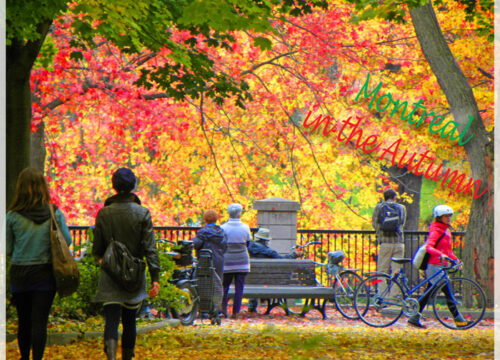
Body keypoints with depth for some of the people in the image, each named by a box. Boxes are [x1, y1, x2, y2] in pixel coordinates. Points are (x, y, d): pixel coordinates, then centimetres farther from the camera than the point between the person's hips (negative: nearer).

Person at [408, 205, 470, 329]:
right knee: (447, 291, -10)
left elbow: (449, 250, 23)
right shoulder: (436, 231, -12)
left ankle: (414, 318, 14)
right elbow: (429, 247, -26)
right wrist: (440, 254, -40)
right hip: (434, 266, -9)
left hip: (440, 266, 9)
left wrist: (455, 259, 9)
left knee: (429, 292, 10)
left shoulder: (446, 231, 16)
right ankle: (458, 319, -9)